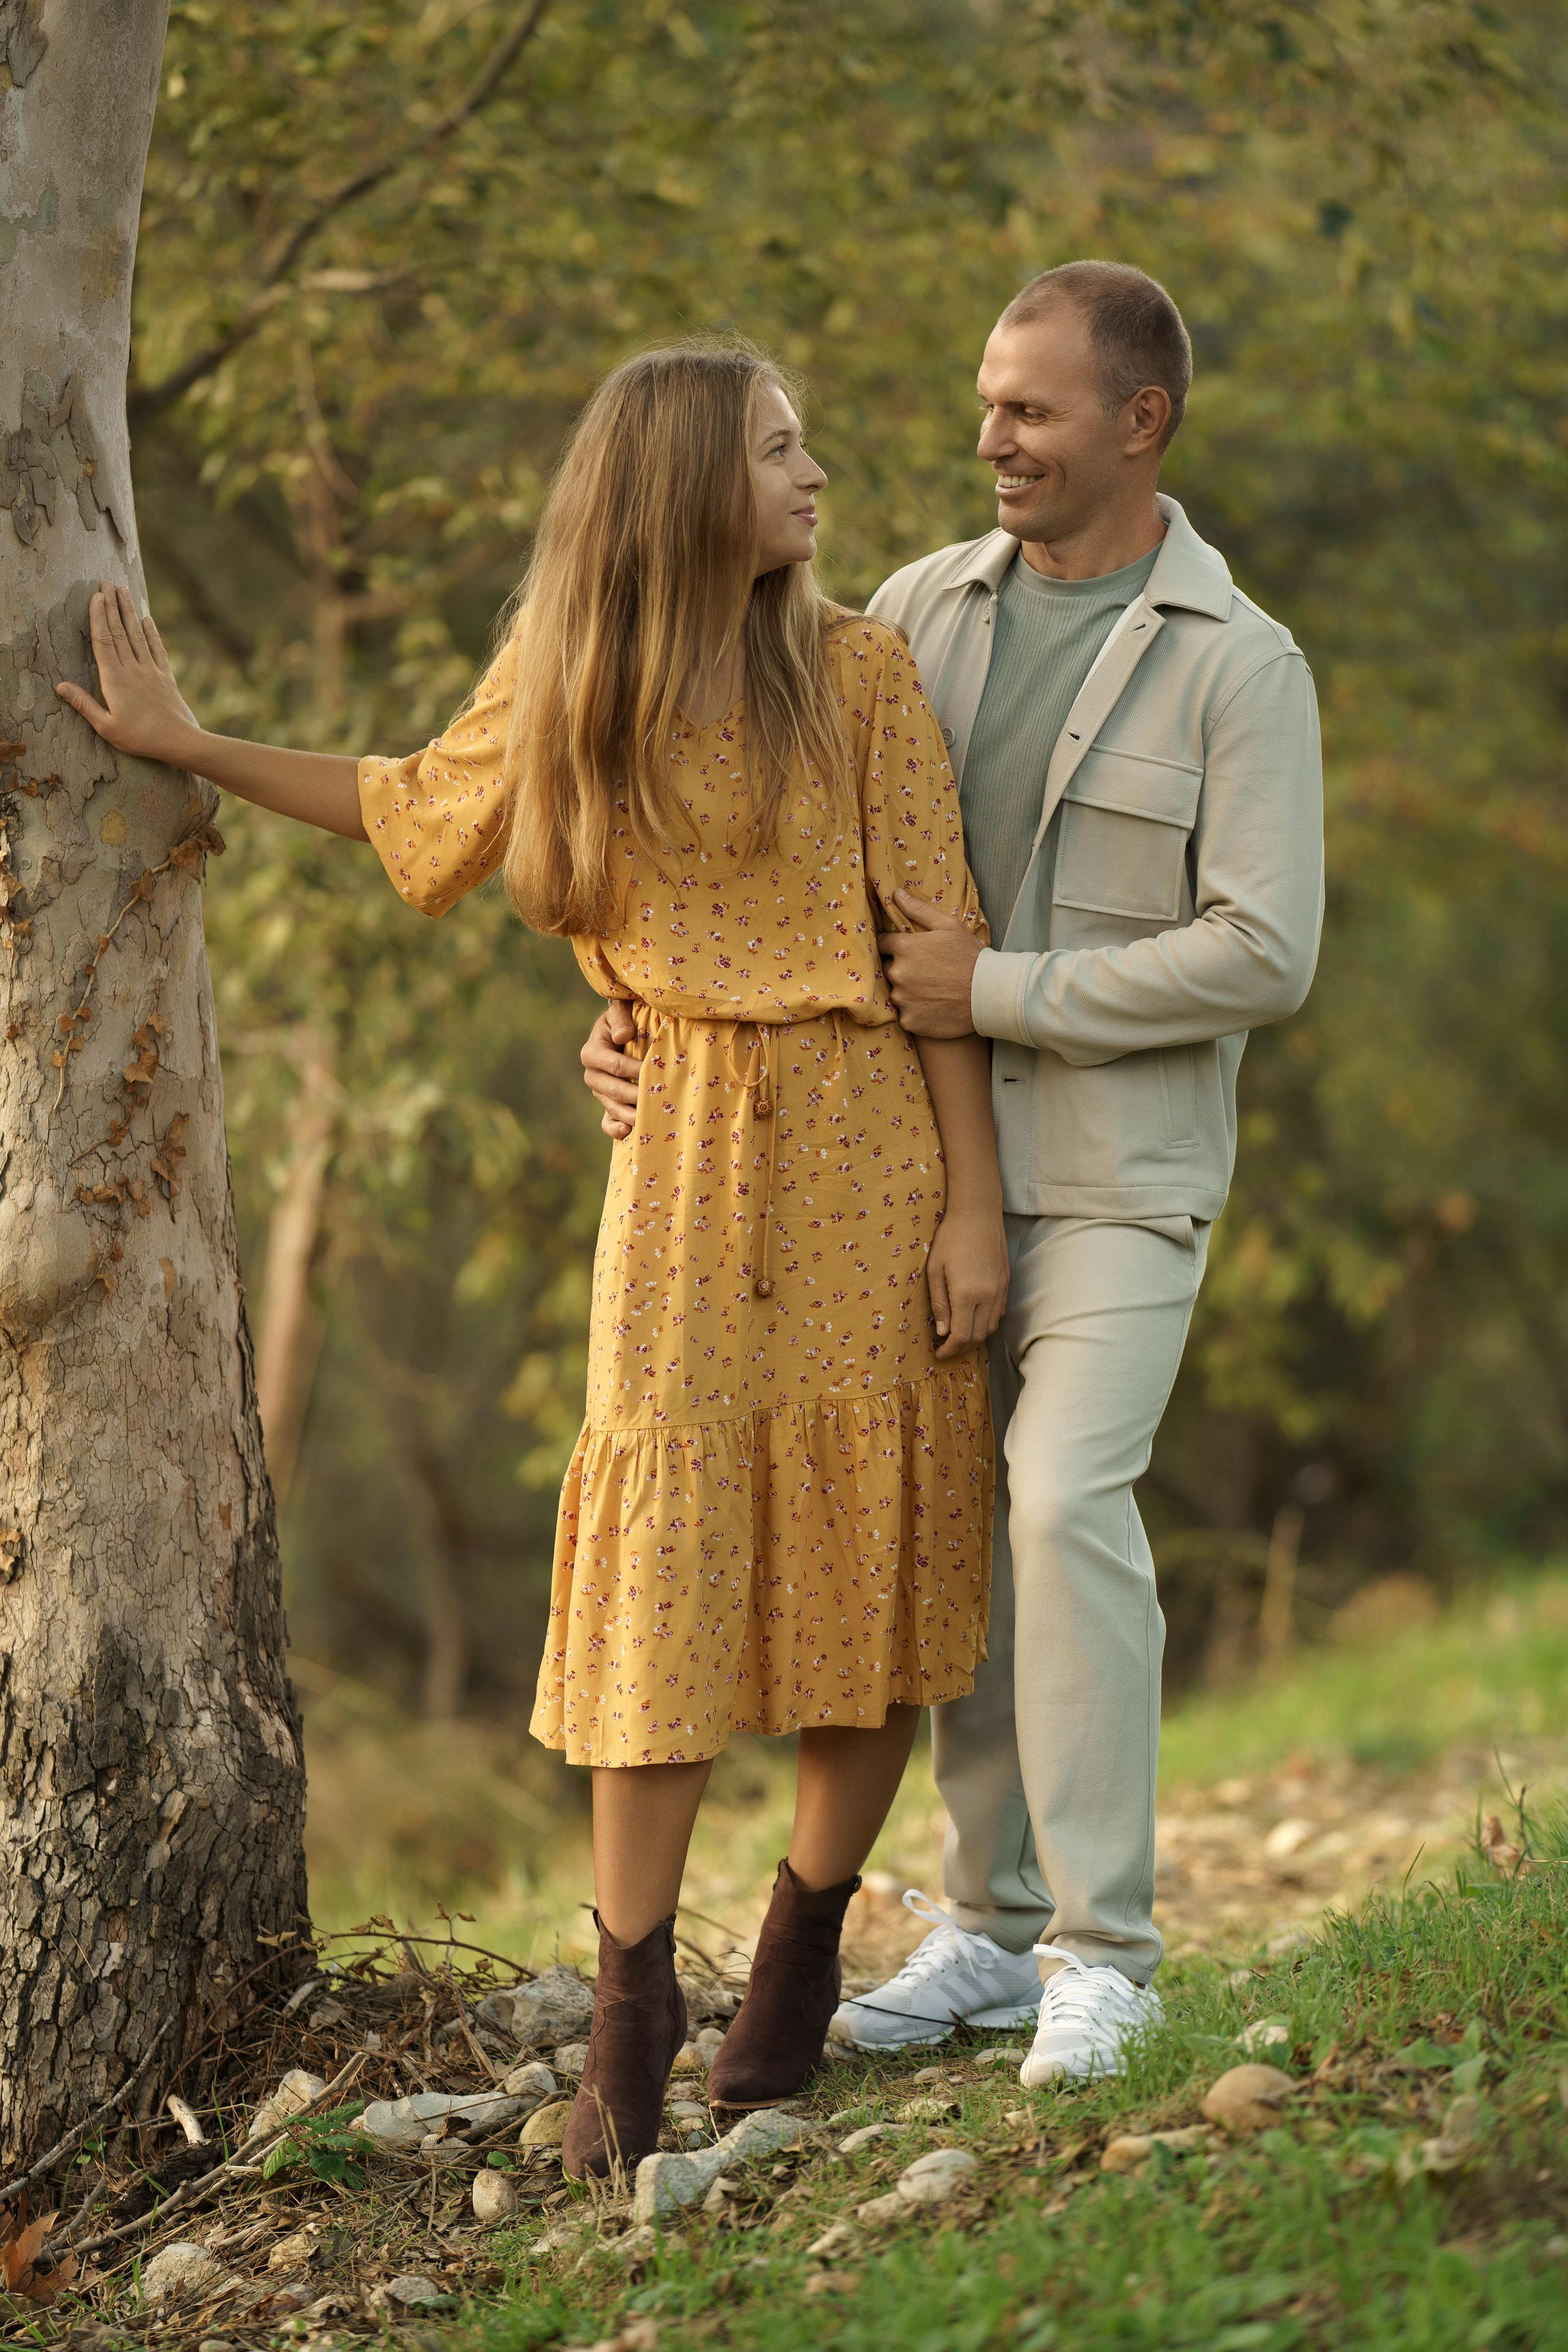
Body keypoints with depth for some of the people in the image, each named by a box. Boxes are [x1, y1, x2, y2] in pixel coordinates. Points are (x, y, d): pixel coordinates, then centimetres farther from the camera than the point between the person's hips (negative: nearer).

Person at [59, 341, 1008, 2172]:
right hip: (683, 1143, 1)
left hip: (867, 1131, -1)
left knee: (863, 1534, 0)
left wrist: (972, 1202, -6)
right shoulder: (562, 685, 7)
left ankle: (801, 1952, 16)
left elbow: (937, 944, -1)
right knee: (667, 1534, -6)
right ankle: (632, 1998, 1)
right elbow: (421, 809, 27)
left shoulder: (853, 669, 0)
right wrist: (183, 744, 28)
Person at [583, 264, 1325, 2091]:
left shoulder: (1239, 668, -9)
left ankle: (1102, 1948, -10)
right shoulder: (922, 611, 5)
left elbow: (1261, 958, -16)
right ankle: (993, 1921, 19)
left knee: (1067, 1503, -19)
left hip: (1121, 1168, -5)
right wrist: (640, 1005, -7)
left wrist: (996, 991, -18)